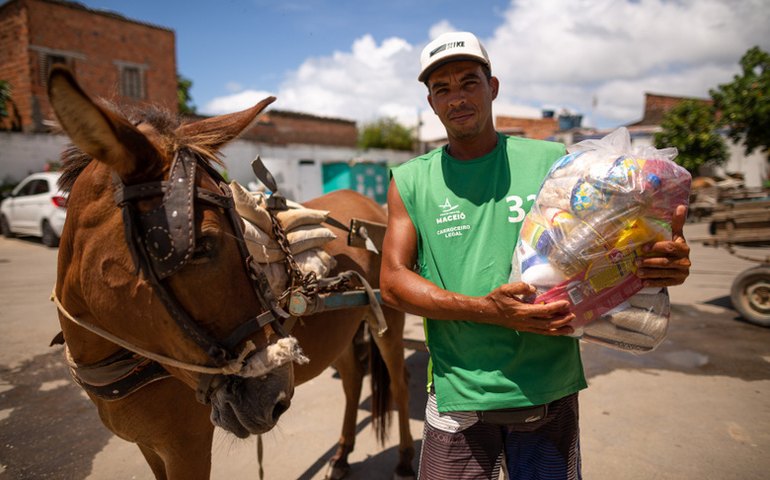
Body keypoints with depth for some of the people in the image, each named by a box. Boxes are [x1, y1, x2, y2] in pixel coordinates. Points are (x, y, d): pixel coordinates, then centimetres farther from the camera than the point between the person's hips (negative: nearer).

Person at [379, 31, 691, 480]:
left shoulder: (551, 162, 0)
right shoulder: (410, 182, 0)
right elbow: (393, 281, -6)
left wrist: (664, 259, -20)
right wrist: (487, 309, -21)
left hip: (550, 389, 1)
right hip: (459, 394, 0)